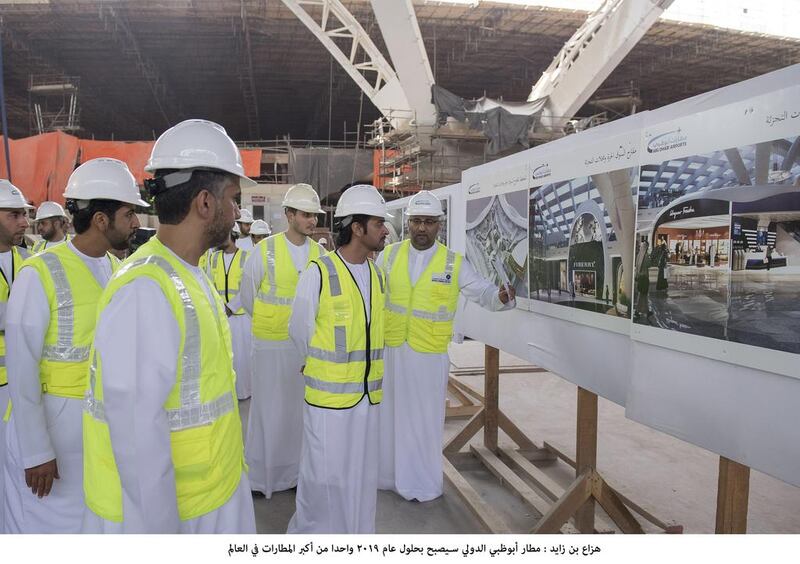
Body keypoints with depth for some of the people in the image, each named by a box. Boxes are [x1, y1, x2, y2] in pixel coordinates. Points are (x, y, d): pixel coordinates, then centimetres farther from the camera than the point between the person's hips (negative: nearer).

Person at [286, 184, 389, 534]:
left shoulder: (377, 275, 5)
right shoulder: (319, 273, -14)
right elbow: (299, 331, -3)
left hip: (368, 394, 5)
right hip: (328, 394, -5)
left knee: (362, 475, 15)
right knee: (323, 474, 7)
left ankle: (358, 532, 33)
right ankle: (307, 530, 30)